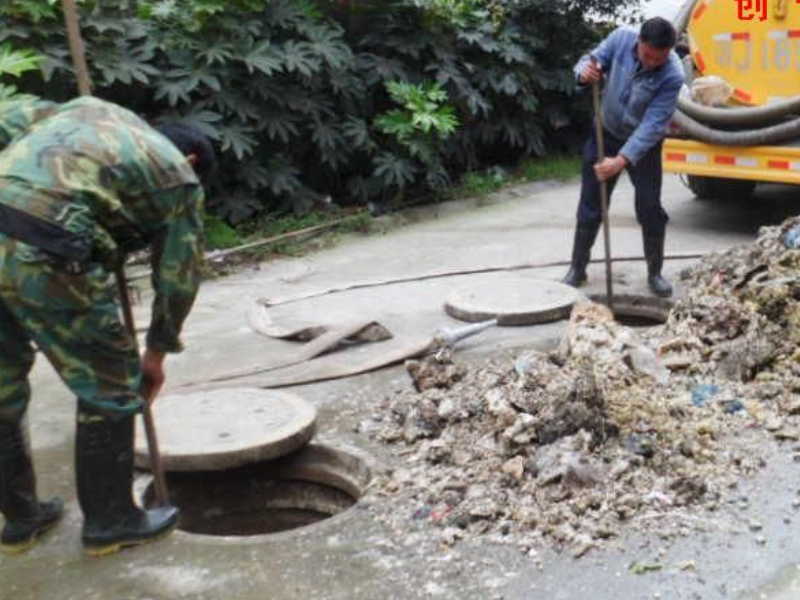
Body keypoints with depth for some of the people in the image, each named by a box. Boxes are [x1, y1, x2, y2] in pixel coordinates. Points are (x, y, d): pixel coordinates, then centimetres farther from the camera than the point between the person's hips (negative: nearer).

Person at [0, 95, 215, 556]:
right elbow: (179, 277, 18)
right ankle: (109, 521, 24)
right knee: (108, 387, 13)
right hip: (44, 253, -6)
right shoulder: (179, 178, 15)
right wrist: (158, 351, 32)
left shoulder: (92, 109, 29)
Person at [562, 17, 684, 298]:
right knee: (590, 206, 6)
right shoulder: (621, 38, -20)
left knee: (650, 209, -2)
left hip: (644, 145, -2)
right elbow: (591, 59, -8)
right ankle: (577, 268, 19)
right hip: (606, 134, 2)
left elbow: (653, 125, -32)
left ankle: (655, 272, 17)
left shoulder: (672, 75, -29)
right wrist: (585, 72, -34)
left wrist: (622, 160, -41)